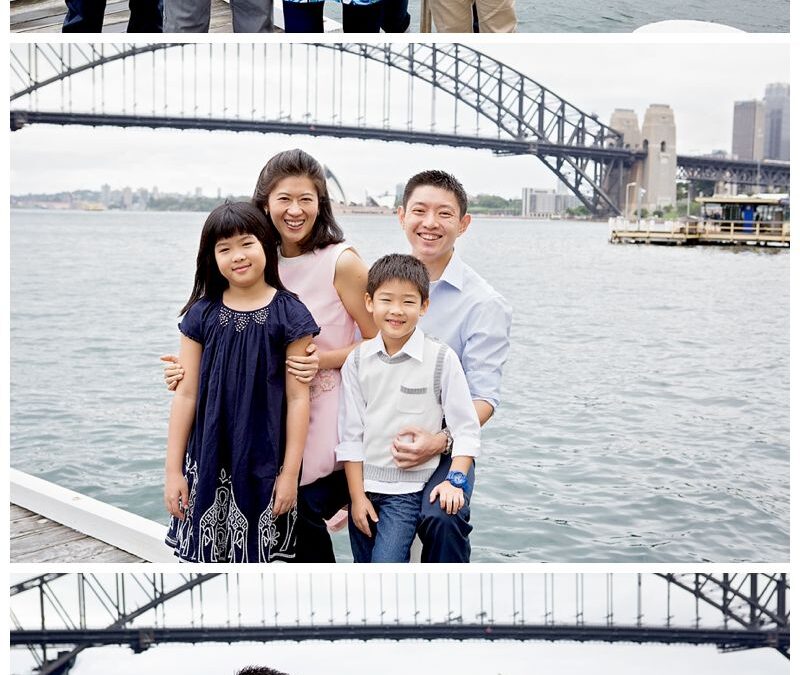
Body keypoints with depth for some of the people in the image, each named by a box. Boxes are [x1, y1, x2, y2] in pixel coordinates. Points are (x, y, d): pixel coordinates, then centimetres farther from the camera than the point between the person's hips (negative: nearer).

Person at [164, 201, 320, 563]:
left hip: (264, 464, -2)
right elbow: (186, 394, 3)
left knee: (257, 555, 7)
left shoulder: (289, 315, -5)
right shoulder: (202, 314, 1)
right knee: (208, 554, 8)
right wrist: (173, 470, 2)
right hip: (209, 463, 2)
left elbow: (297, 398, -5)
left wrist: (290, 473, -6)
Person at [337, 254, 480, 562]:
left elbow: (466, 428, -6)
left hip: (409, 488, -4)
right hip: (363, 483, 4)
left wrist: (455, 479, -17)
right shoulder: (358, 360, -1)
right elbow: (350, 433, 1)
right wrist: (357, 495, -1)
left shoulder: (441, 358, -11)